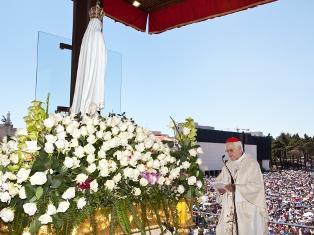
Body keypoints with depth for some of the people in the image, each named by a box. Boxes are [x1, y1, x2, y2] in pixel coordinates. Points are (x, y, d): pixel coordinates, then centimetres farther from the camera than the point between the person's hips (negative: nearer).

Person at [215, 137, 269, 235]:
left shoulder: (252, 163, -8)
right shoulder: (228, 165, 12)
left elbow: (257, 186, -16)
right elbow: (219, 181, 13)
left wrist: (236, 188, -25)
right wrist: (220, 188, -10)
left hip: (247, 209, -5)